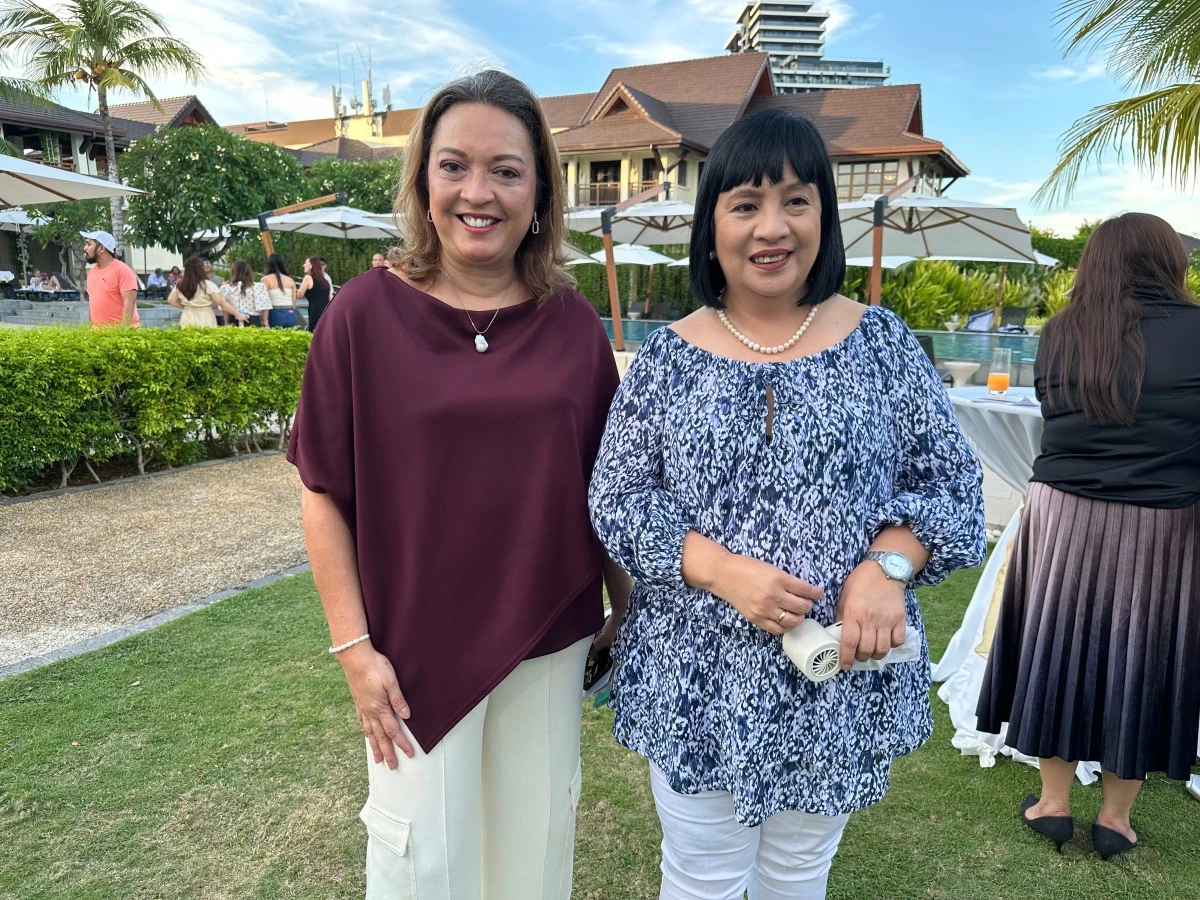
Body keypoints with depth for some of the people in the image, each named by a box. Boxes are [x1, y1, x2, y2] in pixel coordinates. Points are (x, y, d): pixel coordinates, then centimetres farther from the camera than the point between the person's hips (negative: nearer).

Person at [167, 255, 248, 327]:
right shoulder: (208, 285, -10)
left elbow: (171, 300, 7)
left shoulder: (180, 286, 4)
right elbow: (222, 302, -12)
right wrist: (238, 314, -9)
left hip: (187, 322, 4)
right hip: (205, 323, -4)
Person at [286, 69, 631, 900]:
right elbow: (326, 493, -7)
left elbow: (603, 488, 4)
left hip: (549, 638, 3)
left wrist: (624, 609, 7)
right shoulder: (367, 313, -10)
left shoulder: (574, 324, -3)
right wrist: (355, 646, -9)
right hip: (417, 642, -2)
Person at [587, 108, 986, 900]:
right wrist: (722, 570, -19)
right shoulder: (668, 357, -3)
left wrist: (889, 565, -17)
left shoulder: (880, 341, -1)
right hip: (698, 680, 0)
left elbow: (948, 477, 1)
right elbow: (616, 499, -5)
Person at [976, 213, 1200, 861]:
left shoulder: (1059, 335, -3)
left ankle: (1053, 803, 27)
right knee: (1140, 658, 13)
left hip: (1063, 518, 1)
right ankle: (1115, 818, 28)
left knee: (1059, 648, 15)